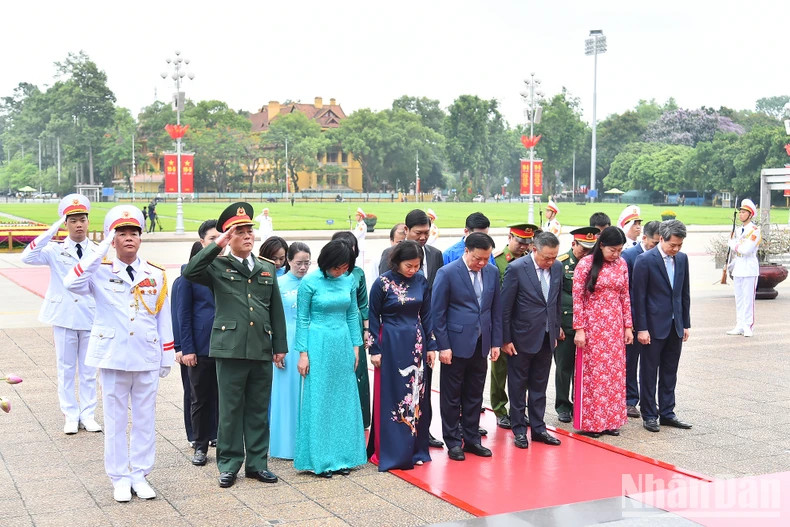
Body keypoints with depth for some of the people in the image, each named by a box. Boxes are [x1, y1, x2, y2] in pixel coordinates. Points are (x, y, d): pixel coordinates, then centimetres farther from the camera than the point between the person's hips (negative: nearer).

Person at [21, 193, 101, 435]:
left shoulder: (97, 252, 2)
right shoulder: (56, 250, -3)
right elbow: (28, 257, -20)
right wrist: (52, 230, -22)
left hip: (91, 318, 1)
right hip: (64, 317, -1)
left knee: (89, 370, 8)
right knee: (66, 370, 7)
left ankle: (88, 415, 17)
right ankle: (70, 416, 16)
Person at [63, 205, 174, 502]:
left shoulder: (156, 275, 4)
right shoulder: (100, 272, -2)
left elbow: (163, 318, 7)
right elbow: (71, 283, -23)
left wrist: (167, 357, 7)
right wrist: (101, 251, -22)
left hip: (147, 358, 2)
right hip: (112, 356, -2)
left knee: (145, 419, 8)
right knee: (115, 420, 7)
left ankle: (140, 475, 19)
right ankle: (120, 478, 17)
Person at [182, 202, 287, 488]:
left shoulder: (267, 269, 12)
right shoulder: (218, 266, 1)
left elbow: (277, 311, 14)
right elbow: (189, 272, -18)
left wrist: (280, 347, 11)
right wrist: (218, 245, -18)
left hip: (262, 351, 4)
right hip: (230, 349, -3)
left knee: (259, 409, 11)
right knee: (230, 409, 5)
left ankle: (257, 462, 22)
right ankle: (229, 464, 17)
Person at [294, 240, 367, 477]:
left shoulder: (349, 281, 3)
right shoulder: (310, 282, -8)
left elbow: (352, 315, 11)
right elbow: (302, 319, -4)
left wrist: (355, 347, 8)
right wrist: (303, 353, -7)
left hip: (342, 344, 4)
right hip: (318, 344, -4)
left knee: (344, 401, 8)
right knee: (318, 402, 1)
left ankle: (341, 456, 18)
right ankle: (320, 459, 9)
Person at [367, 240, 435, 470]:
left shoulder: (421, 281, 2)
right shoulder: (383, 283, -8)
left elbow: (426, 315, 9)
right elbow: (373, 318, -4)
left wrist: (430, 346, 6)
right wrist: (375, 350, -6)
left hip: (416, 345, 4)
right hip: (391, 345, -4)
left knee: (416, 396, 7)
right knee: (390, 398, 1)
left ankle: (415, 450, 17)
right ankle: (390, 452, 9)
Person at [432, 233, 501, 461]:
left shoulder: (492, 272, 5)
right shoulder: (447, 273, -10)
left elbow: (496, 310, 11)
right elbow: (437, 312, -9)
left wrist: (496, 342, 7)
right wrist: (443, 346, -12)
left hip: (480, 345, 5)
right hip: (455, 345, -5)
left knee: (474, 396, 13)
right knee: (451, 396, 5)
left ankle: (472, 439, 24)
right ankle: (453, 442, 16)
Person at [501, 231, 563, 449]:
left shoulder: (557, 267, 1)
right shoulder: (516, 268, -15)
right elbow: (505, 307, -12)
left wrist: (556, 329, 13)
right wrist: (505, 339, -11)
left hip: (546, 338, 5)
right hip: (522, 338, -5)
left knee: (539, 386, 14)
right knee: (518, 386, 8)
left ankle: (538, 427, 24)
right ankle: (519, 429, 19)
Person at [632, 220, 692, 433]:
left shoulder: (682, 259, 7)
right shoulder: (645, 260, -11)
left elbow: (684, 293, 13)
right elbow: (639, 297, -11)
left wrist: (686, 323, 11)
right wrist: (641, 328, -14)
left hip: (675, 326, 6)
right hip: (654, 326, -5)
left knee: (670, 372, 12)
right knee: (649, 373, 4)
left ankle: (667, 413, 22)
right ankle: (649, 415, 14)